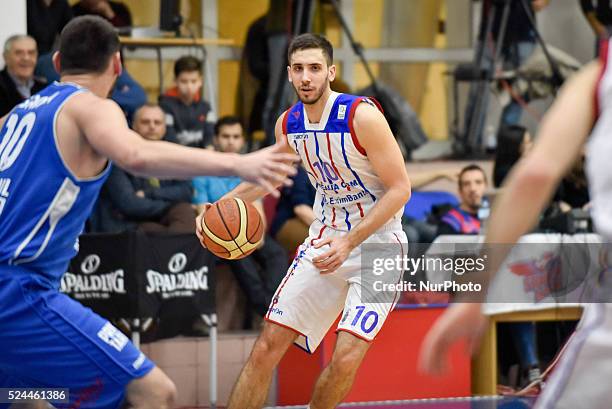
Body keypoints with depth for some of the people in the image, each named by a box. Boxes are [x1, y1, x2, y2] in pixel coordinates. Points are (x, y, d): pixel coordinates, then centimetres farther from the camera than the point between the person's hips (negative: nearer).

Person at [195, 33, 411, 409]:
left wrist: (349, 242, -24)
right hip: (325, 240, 6)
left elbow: (400, 189, -18)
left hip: (375, 241, -6)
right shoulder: (288, 124, 0)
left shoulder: (362, 116, -19)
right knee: (268, 345, 0)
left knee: (346, 358, -19)